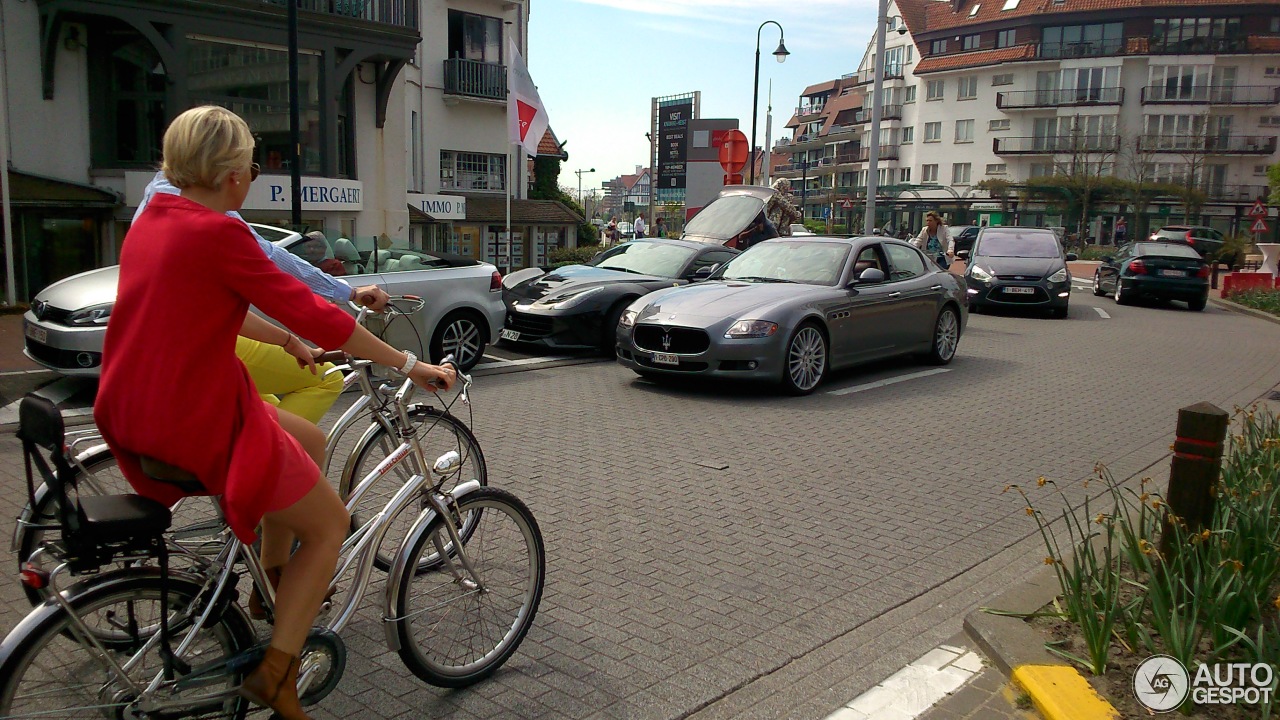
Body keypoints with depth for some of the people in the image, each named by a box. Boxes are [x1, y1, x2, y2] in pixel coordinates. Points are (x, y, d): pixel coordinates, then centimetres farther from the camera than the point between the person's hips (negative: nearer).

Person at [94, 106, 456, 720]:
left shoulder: (151, 221, 10)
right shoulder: (217, 233, -18)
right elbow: (313, 314, -19)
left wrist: (284, 339, 33)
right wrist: (408, 364, -11)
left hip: (134, 412, 9)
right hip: (198, 422, -9)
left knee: (308, 439, 27)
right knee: (329, 526, 6)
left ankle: (274, 583, 37)